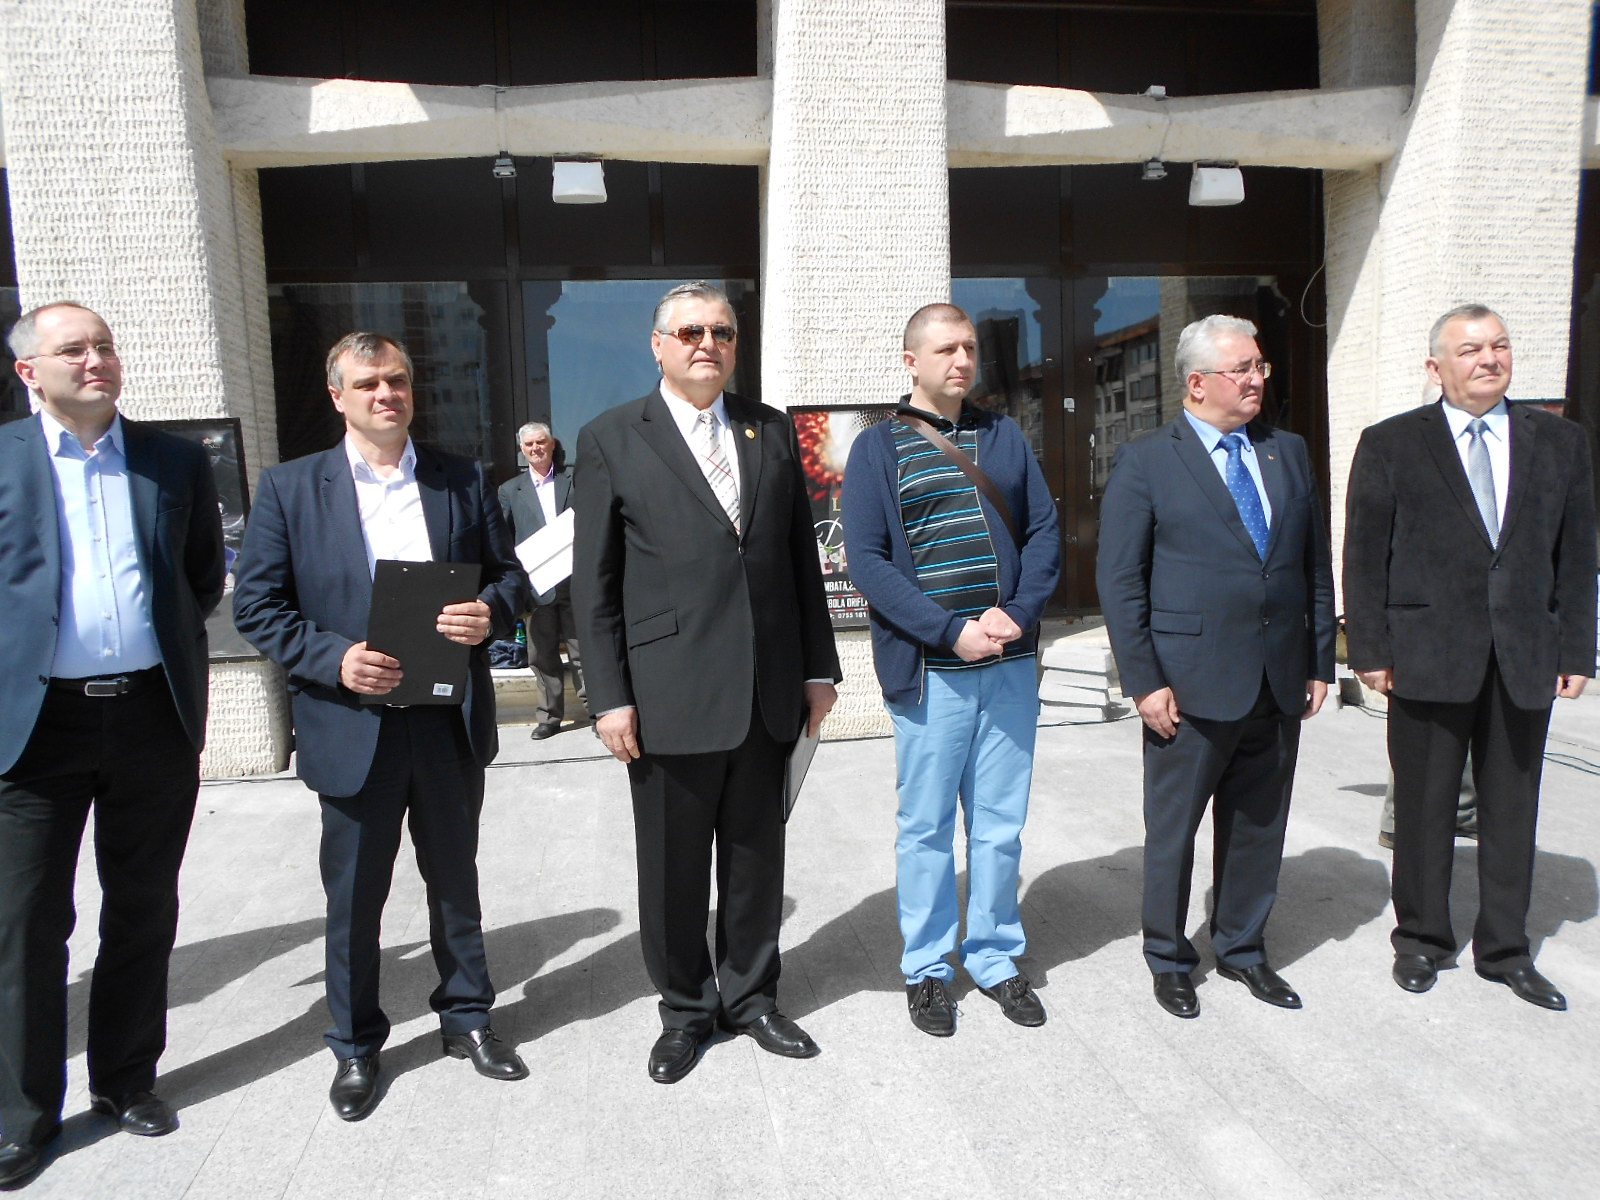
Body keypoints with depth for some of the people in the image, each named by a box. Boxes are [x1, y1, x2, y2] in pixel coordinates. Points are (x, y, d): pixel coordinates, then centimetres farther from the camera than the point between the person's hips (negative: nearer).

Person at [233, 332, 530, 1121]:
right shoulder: (290, 488, 0)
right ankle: (355, 1046, 32)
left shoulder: (463, 481, 5)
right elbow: (256, 606, -3)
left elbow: (509, 573, 8)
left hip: (450, 723, 2)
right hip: (351, 727, -1)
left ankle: (466, 1018, 36)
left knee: (456, 880, 17)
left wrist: (490, 611, -14)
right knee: (354, 896, 12)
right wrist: (335, 660, -18)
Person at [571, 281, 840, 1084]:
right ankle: (685, 1011, 31)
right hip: (671, 698, -3)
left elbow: (801, 558, 11)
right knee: (673, 869, 10)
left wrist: (818, 667, 8)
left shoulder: (772, 432, 10)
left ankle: (749, 997, 35)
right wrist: (609, 697, -8)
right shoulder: (611, 440, 0)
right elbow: (593, 582, -3)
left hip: (767, 693, 3)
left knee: (756, 858, 15)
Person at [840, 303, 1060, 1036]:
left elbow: (1044, 531, 9)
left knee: (1000, 823, 11)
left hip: (1011, 663, 3)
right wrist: (952, 631, -15)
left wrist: (1017, 611, -9)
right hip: (929, 669, -3)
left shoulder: (1004, 436, 12)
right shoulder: (878, 447, 1)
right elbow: (866, 561, -7)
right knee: (926, 826, 7)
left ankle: (995, 957, 28)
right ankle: (927, 968, 23)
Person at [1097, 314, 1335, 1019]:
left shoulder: (1288, 453, 11)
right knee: (1172, 829, 7)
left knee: (1259, 825, 16)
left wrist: (1320, 661, 10)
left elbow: (1315, 565, 14)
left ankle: (1242, 949, 35)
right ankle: (1168, 959, 27)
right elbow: (1120, 582, -8)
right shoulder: (1144, 463, -5)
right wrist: (1145, 681, -12)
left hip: (1280, 685, 5)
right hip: (1193, 685, -5)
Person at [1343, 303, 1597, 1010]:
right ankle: (1420, 938, 25)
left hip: (1527, 658, 3)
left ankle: (1504, 947, 27)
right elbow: (1364, 557, -2)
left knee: (1512, 807, 12)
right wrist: (1370, 650, -7)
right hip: (1429, 658, -3)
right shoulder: (1390, 445, 0)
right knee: (1424, 807, 8)